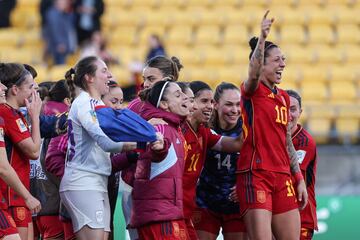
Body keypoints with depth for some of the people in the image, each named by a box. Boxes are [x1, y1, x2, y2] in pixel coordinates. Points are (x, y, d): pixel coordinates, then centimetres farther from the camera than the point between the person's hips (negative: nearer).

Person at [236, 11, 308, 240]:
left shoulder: (284, 97, 17)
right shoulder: (253, 91, -4)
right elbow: (254, 73, -28)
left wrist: (299, 178, 16)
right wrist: (262, 39, -44)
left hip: (283, 178, 7)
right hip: (255, 176, -7)